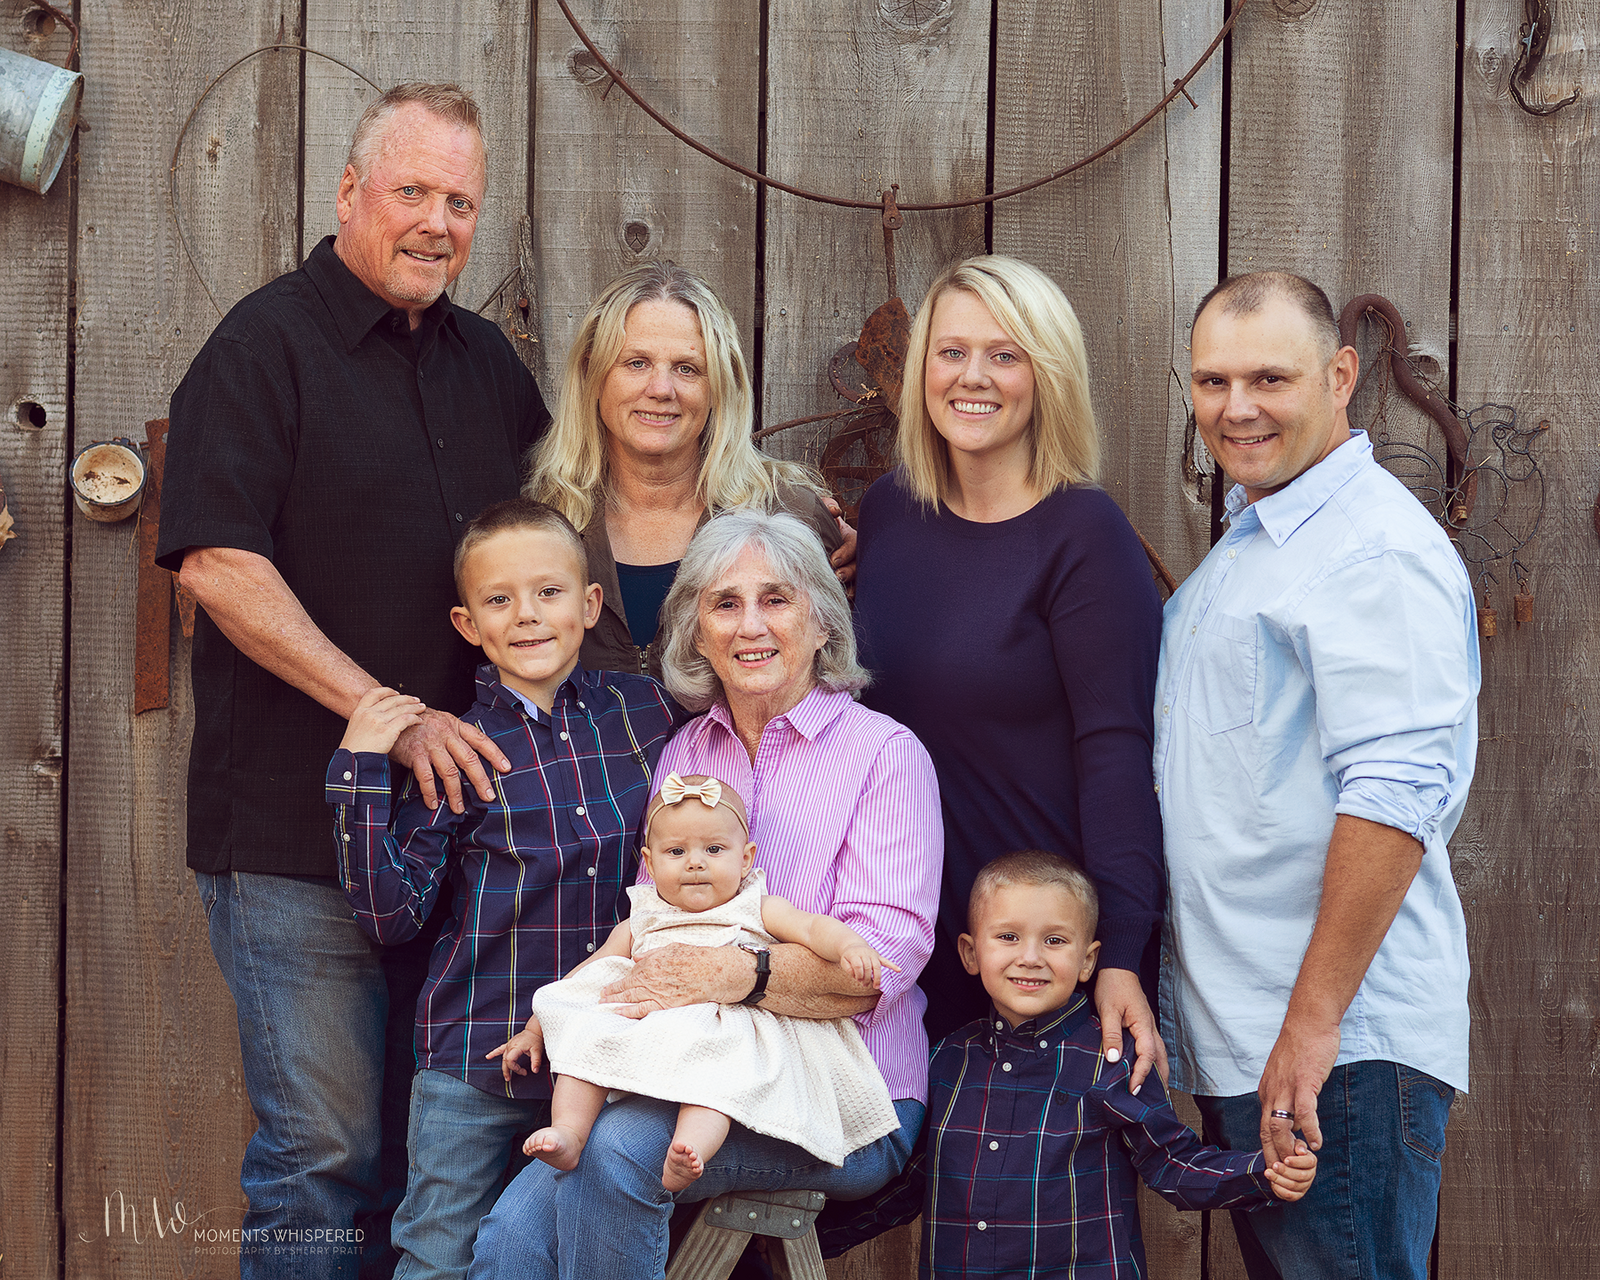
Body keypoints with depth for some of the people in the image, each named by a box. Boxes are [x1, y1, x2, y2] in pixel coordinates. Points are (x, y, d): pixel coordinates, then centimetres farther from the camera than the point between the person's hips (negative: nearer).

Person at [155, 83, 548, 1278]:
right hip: (298, 827, -6)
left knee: (430, 1141, 14)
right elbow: (218, 563, -17)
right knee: (322, 1151, -3)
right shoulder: (266, 345, -7)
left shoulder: (485, 358, 14)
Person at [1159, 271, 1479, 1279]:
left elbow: (1393, 797, -22)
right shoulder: (1247, 545, 18)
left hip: (1344, 1046, -10)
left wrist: (1313, 1025, -24)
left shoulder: (1379, 547, -13)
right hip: (1234, 1044, 10)